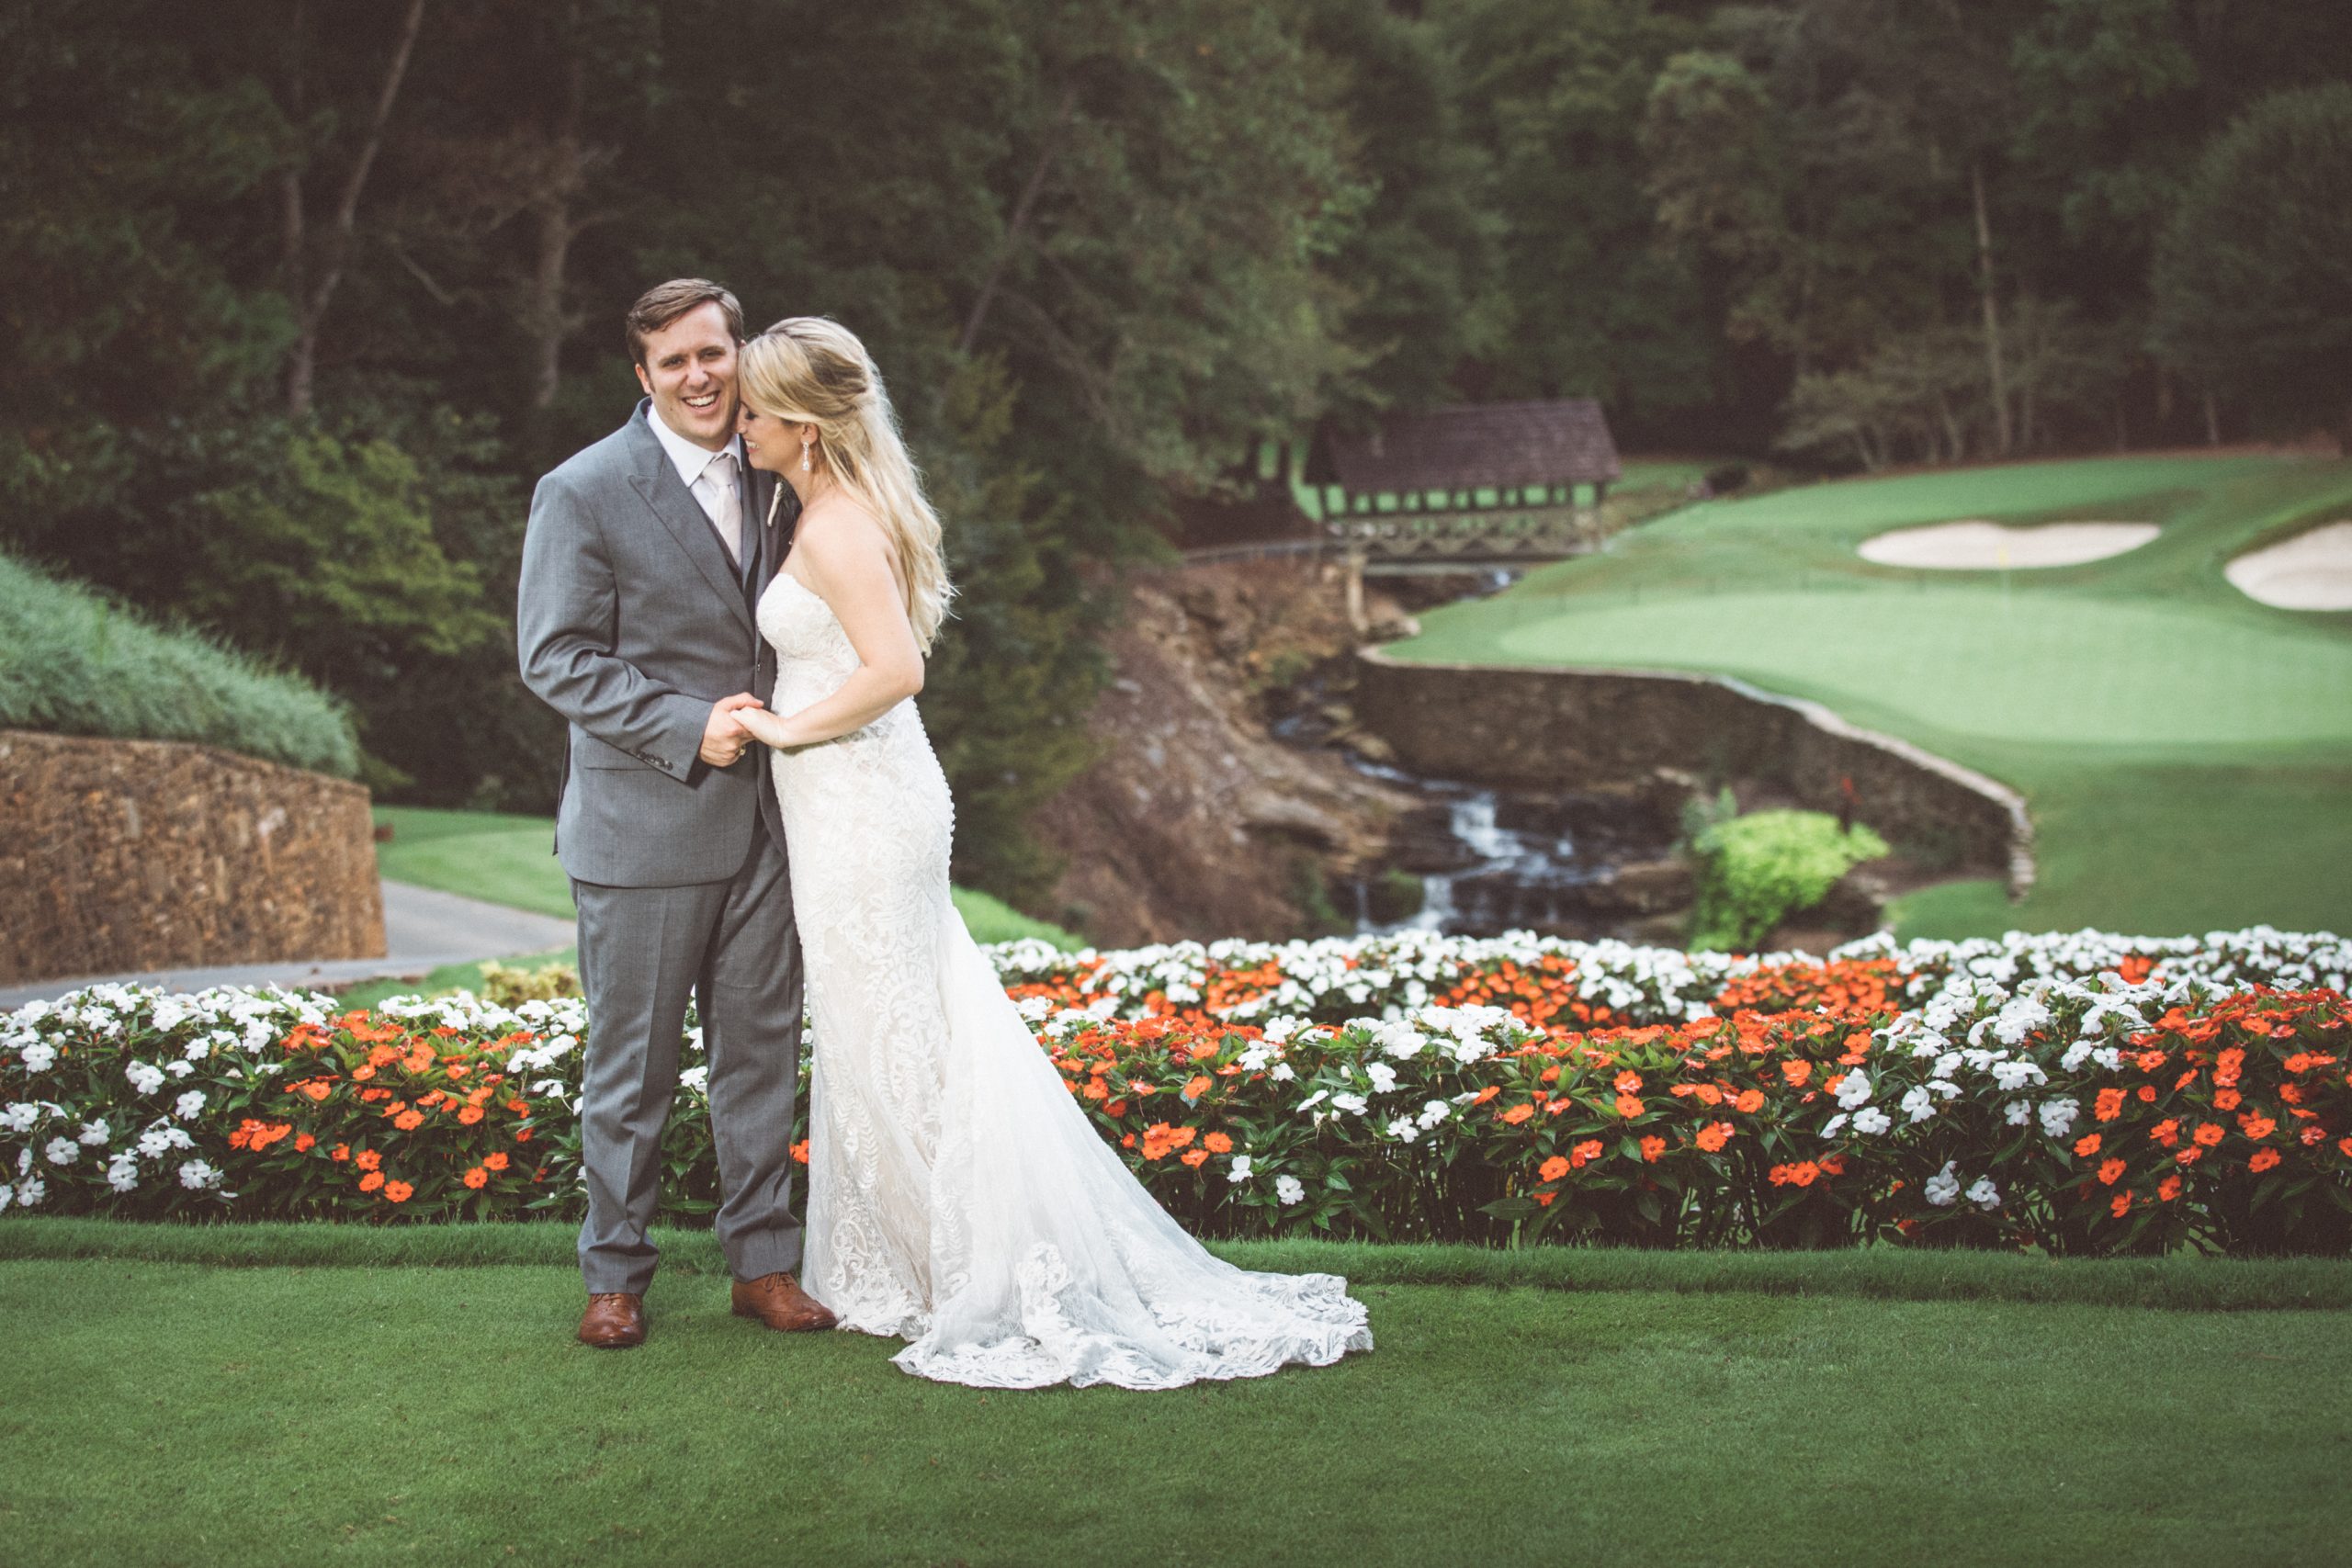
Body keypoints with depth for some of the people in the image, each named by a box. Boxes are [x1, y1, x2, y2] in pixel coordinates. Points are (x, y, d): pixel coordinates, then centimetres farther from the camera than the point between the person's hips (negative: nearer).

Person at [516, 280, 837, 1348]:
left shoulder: (772, 478, 9)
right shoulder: (583, 493, -8)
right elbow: (557, 660, -11)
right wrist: (686, 729, -18)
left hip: (762, 818, 5)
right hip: (643, 827, -5)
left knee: (761, 1051, 10)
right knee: (631, 1065, 5)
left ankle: (762, 1260, 21)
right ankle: (615, 1275, 18)